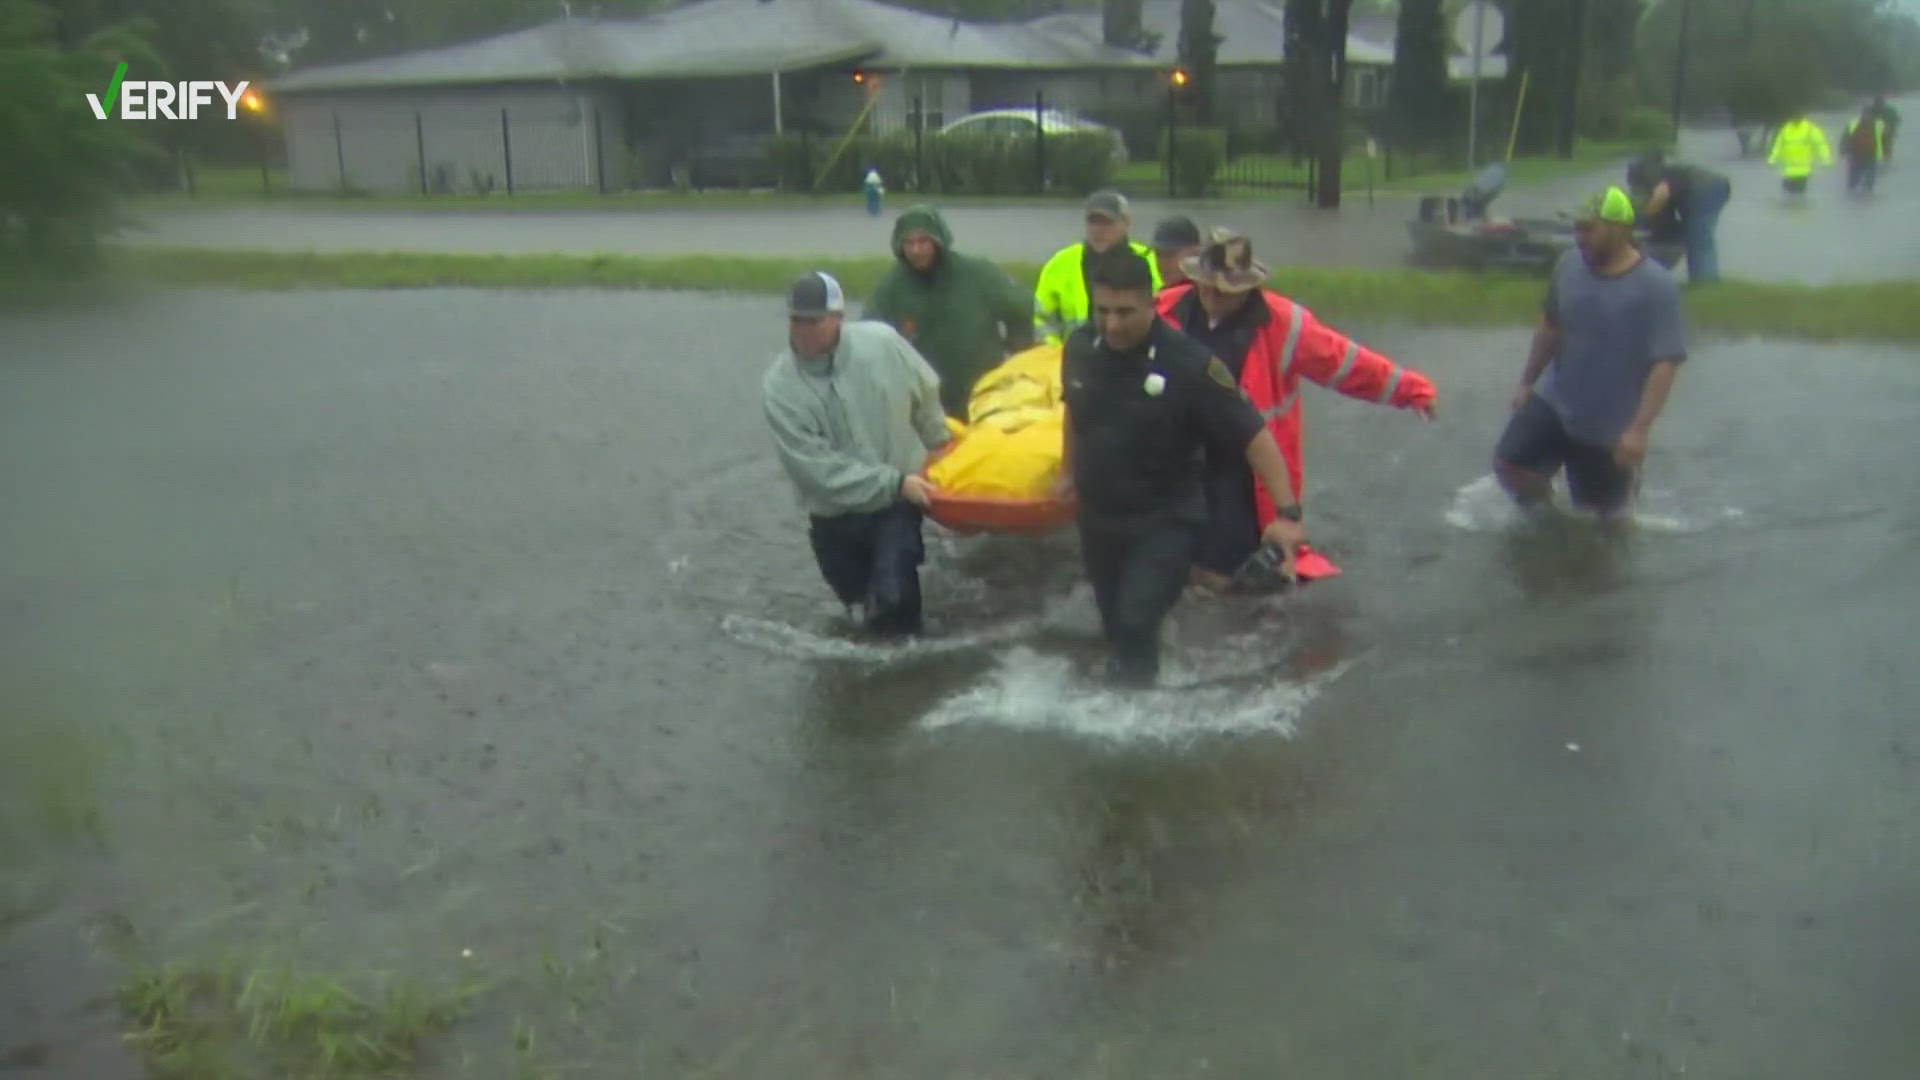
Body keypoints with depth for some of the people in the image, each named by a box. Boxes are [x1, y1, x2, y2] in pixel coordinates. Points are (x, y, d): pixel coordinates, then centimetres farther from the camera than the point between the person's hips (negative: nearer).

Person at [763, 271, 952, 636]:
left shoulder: (882, 341, -17)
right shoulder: (778, 387, -20)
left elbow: (926, 391, 4)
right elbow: (817, 467, -22)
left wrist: (938, 442, 18)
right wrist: (895, 481, -23)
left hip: (896, 503, -1)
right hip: (834, 515, 1)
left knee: (893, 598, -17)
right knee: (859, 601, 17)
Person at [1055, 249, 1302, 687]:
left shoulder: (1190, 363, -23)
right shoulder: (1079, 347, -9)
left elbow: (1253, 434, -19)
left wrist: (1286, 511, -23)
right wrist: (1070, 472, 21)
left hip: (1164, 523, -5)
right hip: (1097, 516, 5)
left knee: (1136, 624, -14)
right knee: (1115, 625, 18)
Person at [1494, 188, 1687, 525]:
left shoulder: (1655, 286, -21)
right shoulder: (1569, 265, -5)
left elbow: (1666, 362, -23)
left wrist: (1639, 428, -28)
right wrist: (1526, 382, 15)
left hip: (1611, 424, -4)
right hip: (1553, 400, 4)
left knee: (1605, 509, 9)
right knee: (1509, 464, -4)